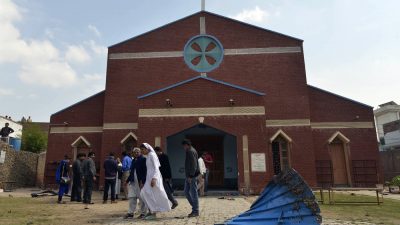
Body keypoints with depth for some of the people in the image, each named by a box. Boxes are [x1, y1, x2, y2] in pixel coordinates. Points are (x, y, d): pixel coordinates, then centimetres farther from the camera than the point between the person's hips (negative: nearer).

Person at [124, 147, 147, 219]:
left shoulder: (143, 159, -9)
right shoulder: (133, 160, 14)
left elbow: (145, 171, -14)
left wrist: (142, 182, -20)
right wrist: (128, 180, 13)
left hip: (140, 182, -7)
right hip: (133, 182, 7)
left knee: (142, 198, 2)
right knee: (132, 197, 9)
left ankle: (143, 213, 13)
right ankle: (130, 213, 18)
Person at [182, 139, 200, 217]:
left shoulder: (191, 151, -14)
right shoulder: (189, 151, 17)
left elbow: (194, 165, -21)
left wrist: (190, 176, -21)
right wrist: (188, 176, 16)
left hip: (192, 176, -10)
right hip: (189, 176, 10)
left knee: (193, 193, -2)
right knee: (186, 192, 12)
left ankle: (195, 211, 6)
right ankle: (195, 208, 20)